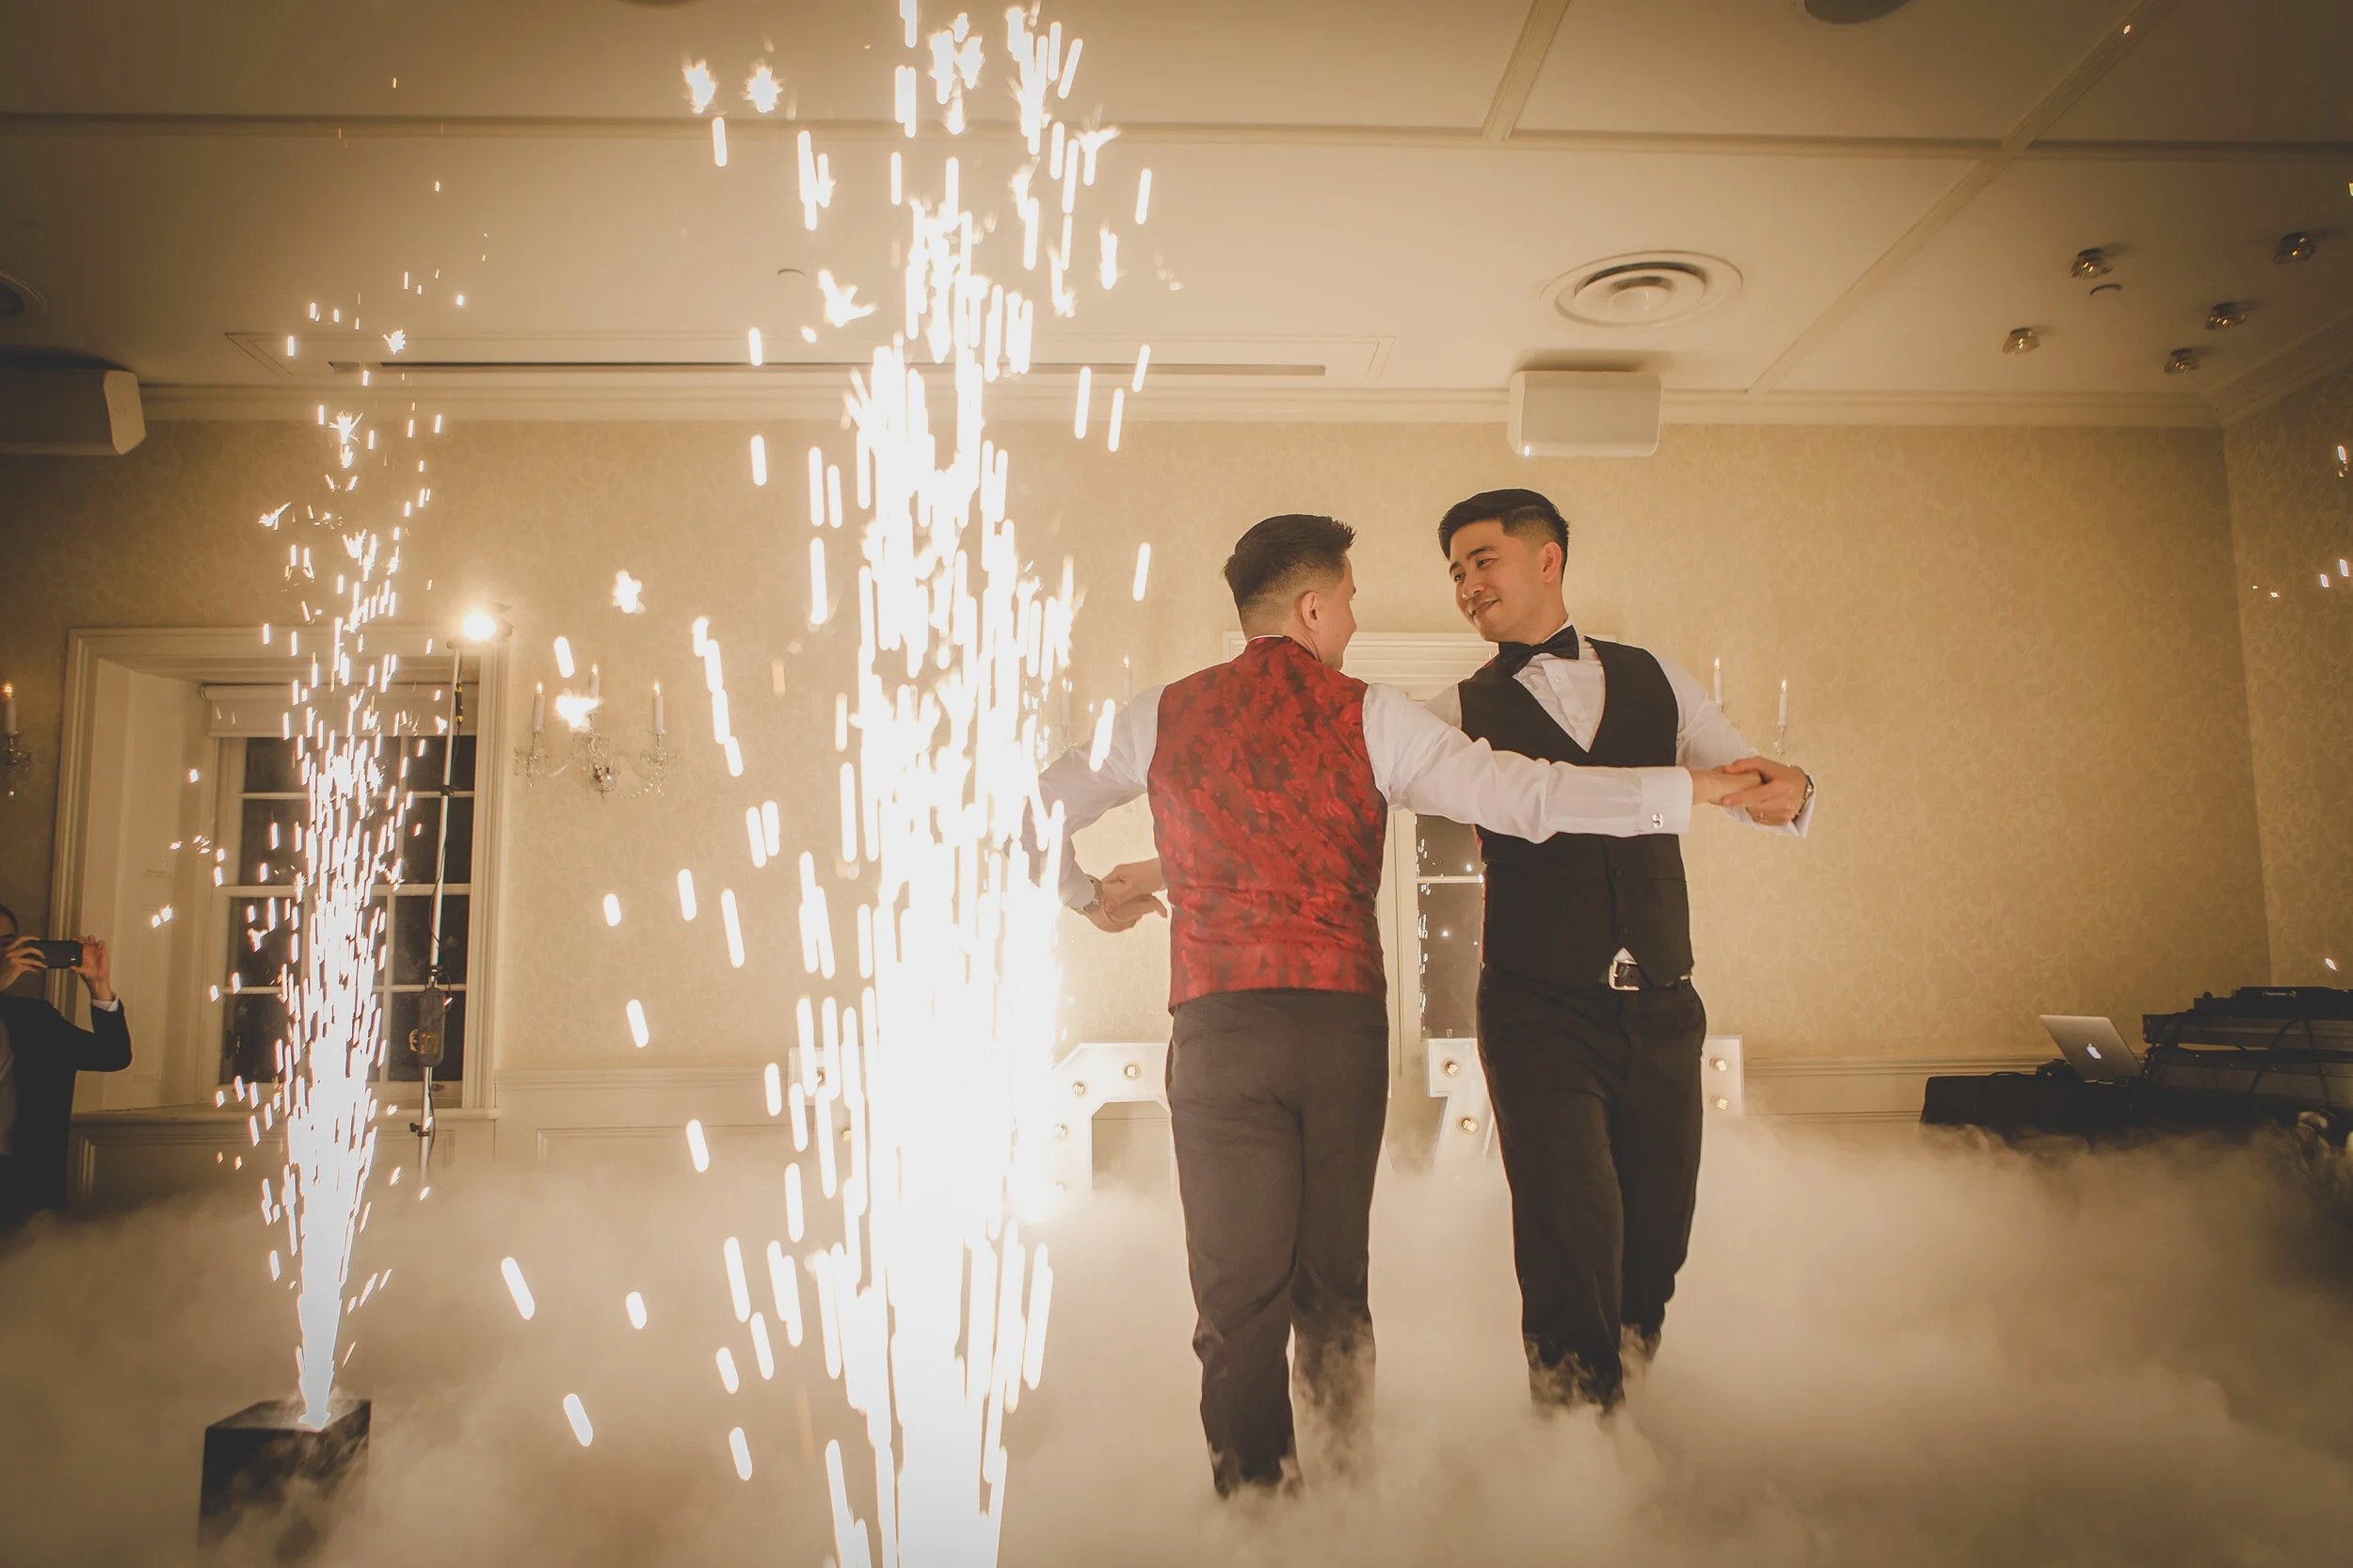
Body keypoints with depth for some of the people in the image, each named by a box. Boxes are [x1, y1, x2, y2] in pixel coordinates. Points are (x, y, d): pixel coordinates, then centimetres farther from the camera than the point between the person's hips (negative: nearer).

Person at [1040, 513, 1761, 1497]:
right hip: (1344, 1025, 1)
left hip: (1220, 1026, 0)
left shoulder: (1165, 715, 7)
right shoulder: (1365, 717, 1)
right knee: (1334, 1280, 17)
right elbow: (1519, 795, -7)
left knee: (1241, 1295, 5)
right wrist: (1689, 789, -1)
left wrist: (1090, 899, 29)